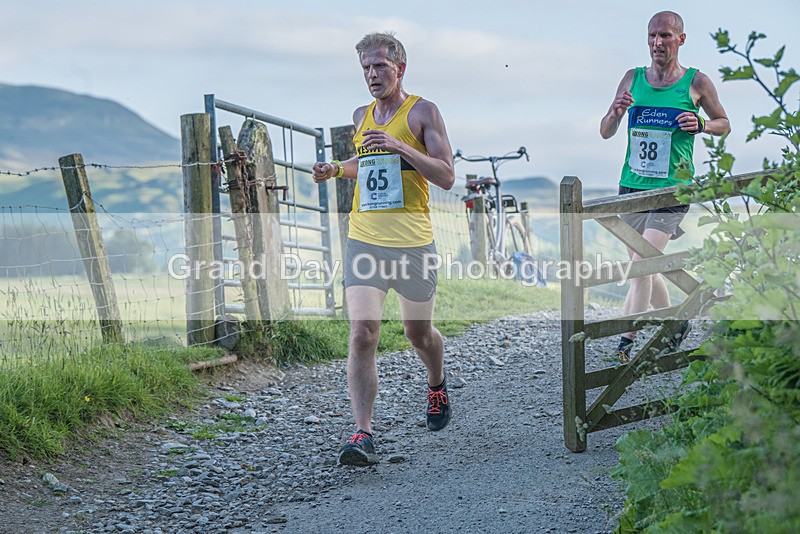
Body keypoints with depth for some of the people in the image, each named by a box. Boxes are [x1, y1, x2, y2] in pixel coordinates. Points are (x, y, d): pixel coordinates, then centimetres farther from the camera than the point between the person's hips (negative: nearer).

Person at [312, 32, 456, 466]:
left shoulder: (422, 112, -2)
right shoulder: (361, 117, 13)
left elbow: (447, 177, -9)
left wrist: (398, 145, -18)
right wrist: (336, 169, 11)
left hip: (412, 242, -3)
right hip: (363, 240, 3)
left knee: (418, 333, 15)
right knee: (362, 335, -13)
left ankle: (437, 386, 48)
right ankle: (363, 435, -15)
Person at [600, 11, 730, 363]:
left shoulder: (696, 82, -1)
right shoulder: (633, 78, 9)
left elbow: (724, 124, 12)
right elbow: (605, 133, 11)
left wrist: (701, 125, -10)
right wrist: (615, 113, -11)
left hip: (672, 190, -5)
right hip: (631, 188, 5)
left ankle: (626, 341, -11)